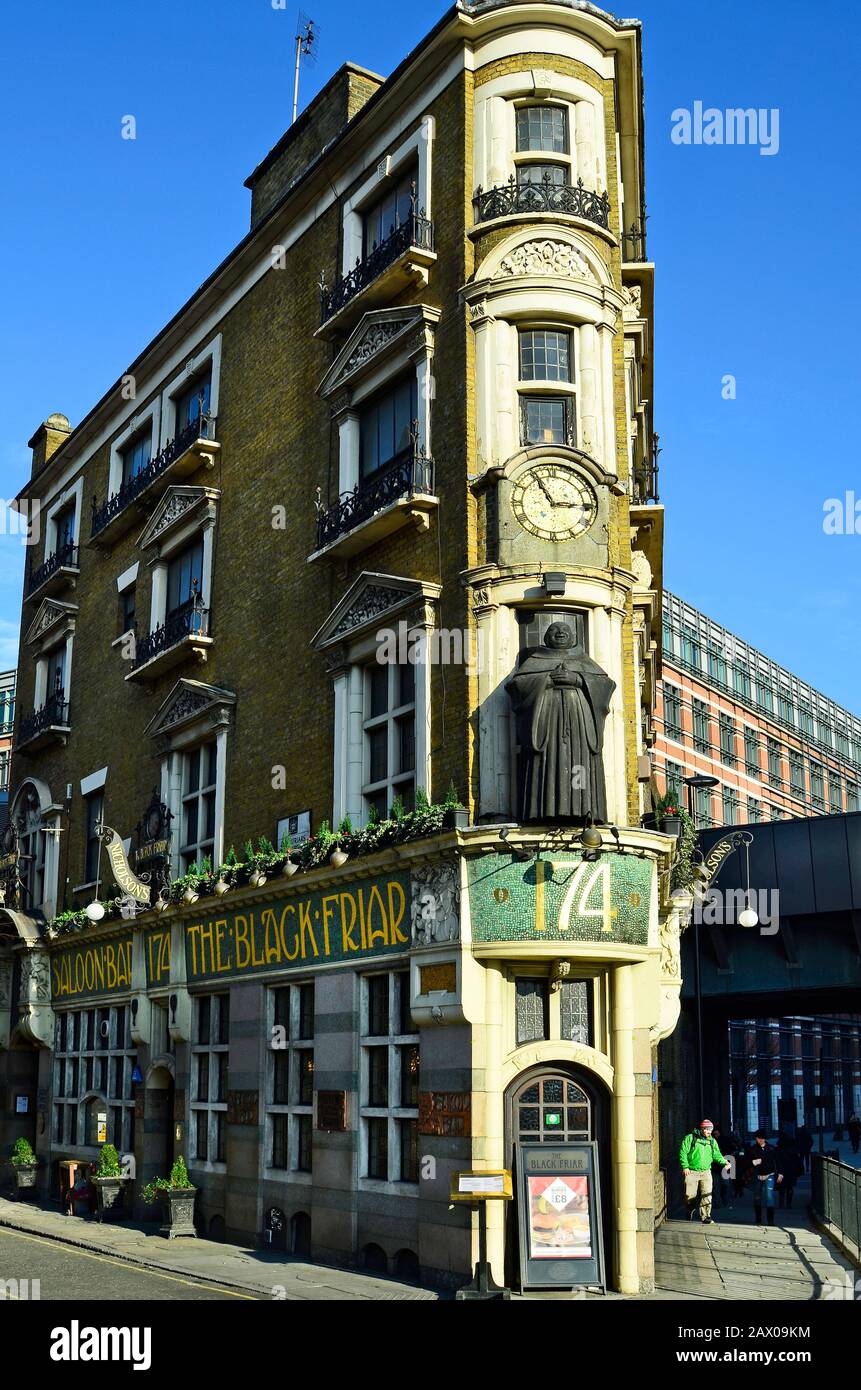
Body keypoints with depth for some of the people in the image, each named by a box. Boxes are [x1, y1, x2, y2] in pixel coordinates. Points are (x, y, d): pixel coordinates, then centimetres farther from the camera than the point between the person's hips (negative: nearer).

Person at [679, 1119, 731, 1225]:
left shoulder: (712, 1141, 11)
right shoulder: (690, 1138, -3)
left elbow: (717, 1155, 12)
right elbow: (683, 1152, -5)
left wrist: (724, 1162, -5)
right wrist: (685, 1166, -12)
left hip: (706, 1172, 3)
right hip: (691, 1172, -3)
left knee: (707, 1195, -8)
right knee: (690, 1195, 2)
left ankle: (705, 1216, 0)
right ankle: (691, 1210, 29)